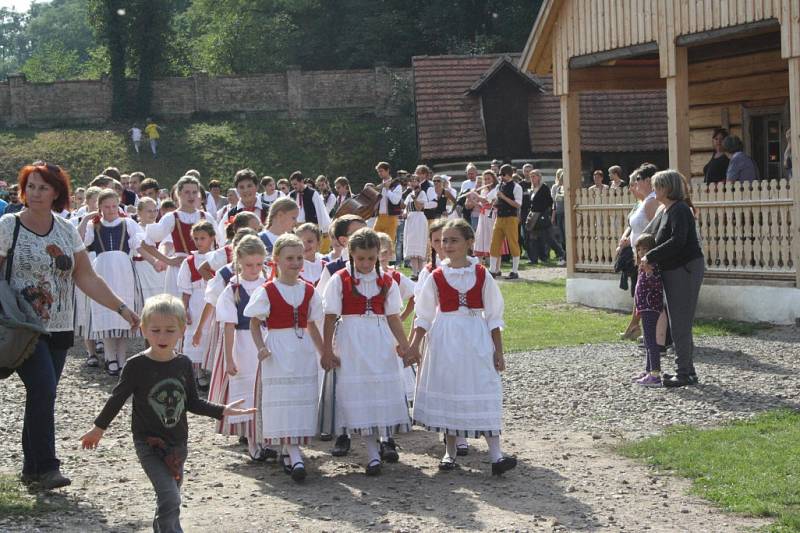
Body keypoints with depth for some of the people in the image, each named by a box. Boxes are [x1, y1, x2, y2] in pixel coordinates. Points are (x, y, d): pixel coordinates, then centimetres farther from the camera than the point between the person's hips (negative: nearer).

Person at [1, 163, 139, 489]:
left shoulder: (67, 231, 7)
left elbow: (87, 279, 7)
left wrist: (122, 308, 0)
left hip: (59, 328, 4)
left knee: (41, 395, 8)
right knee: (44, 389, -16)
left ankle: (32, 469, 19)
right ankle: (46, 466, -8)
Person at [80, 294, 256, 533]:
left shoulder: (184, 364, 0)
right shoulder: (137, 365, -12)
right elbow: (118, 398, 0)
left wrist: (222, 411, 3)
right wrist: (99, 428, 6)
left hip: (178, 442, 5)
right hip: (148, 443, -5)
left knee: (170, 500, 16)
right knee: (169, 499, -19)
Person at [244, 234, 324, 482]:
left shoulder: (309, 291, 7)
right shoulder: (267, 291, -5)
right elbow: (254, 324, -2)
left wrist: (324, 352, 15)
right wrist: (260, 347, -16)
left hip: (304, 351, 5)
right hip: (277, 352, -4)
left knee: (303, 401, 5)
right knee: (282, 401, -7)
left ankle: (287, 451, 18)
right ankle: (295, 457, -11)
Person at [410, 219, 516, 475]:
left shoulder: (481, 275, 0)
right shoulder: (436, 277, 1)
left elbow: (494, 316, 2)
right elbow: (424, 316, 7)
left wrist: (498, 351, 0)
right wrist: (413, 346, 1)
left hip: (476, 340, -1)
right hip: (445, 340, 1)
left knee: (485, 395, -6)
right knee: (447, 393, 5)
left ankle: (495, 454, -7)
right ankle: (450, 452, 18)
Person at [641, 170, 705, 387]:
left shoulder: (680, 210, -15)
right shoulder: (664, 212, 15)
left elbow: (677, 241, -26)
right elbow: (648, 234, 25)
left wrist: (651, 257, -20)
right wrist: (645, 257, 7)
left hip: (686, 269, -10)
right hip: (672, 271, 10)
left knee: (680, 323, -7)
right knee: (678, 322, 14)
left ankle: (685, 372, -2)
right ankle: (687, 370, 21)